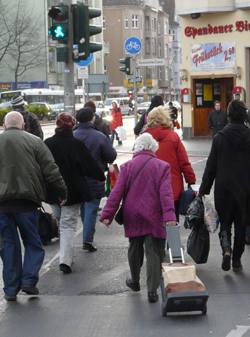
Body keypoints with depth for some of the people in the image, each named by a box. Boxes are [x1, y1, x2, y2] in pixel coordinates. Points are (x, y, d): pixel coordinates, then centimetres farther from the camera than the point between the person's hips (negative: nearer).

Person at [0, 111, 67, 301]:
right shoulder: (34, 141, 1)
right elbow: (51, 170, 0)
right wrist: (62, 192, 9)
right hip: (26, 200, -2)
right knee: (32, 242, 11)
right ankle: (29, 280, -1)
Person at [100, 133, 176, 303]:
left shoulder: (127, 166, 0)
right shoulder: (162, 166, -3)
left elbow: (117, 192, -3)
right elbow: (166, 192, -13)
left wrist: (108, 214, -3)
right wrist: (169, 215, -20)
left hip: (133, 218, 2)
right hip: (154, 219, -2)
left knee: (135, 249, 20)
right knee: (154, 253, -1)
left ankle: (135, 281, 39)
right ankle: (152, 290, -9)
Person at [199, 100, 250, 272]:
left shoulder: (220, 137, -7)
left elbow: (211, 166, -3)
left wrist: (204, 189, 4)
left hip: (224, 188, -1)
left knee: (225, 221, 10)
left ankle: (226, 249, -15)